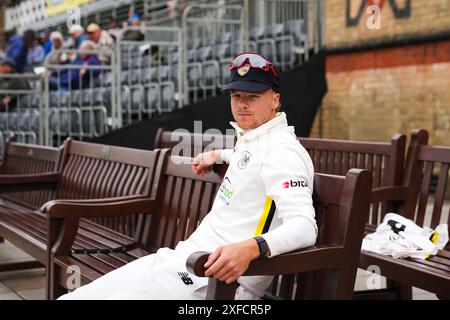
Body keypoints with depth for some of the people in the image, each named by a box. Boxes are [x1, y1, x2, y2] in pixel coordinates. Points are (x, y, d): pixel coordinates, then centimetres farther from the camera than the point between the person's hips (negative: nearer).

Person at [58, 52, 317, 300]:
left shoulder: (281, 150, -11)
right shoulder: (250, 140, 19)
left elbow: (305, 226, -24)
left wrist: (251, 247, -41)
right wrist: (218, 155, 34)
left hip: (216, 277, -9)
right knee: (72, 297, 0)